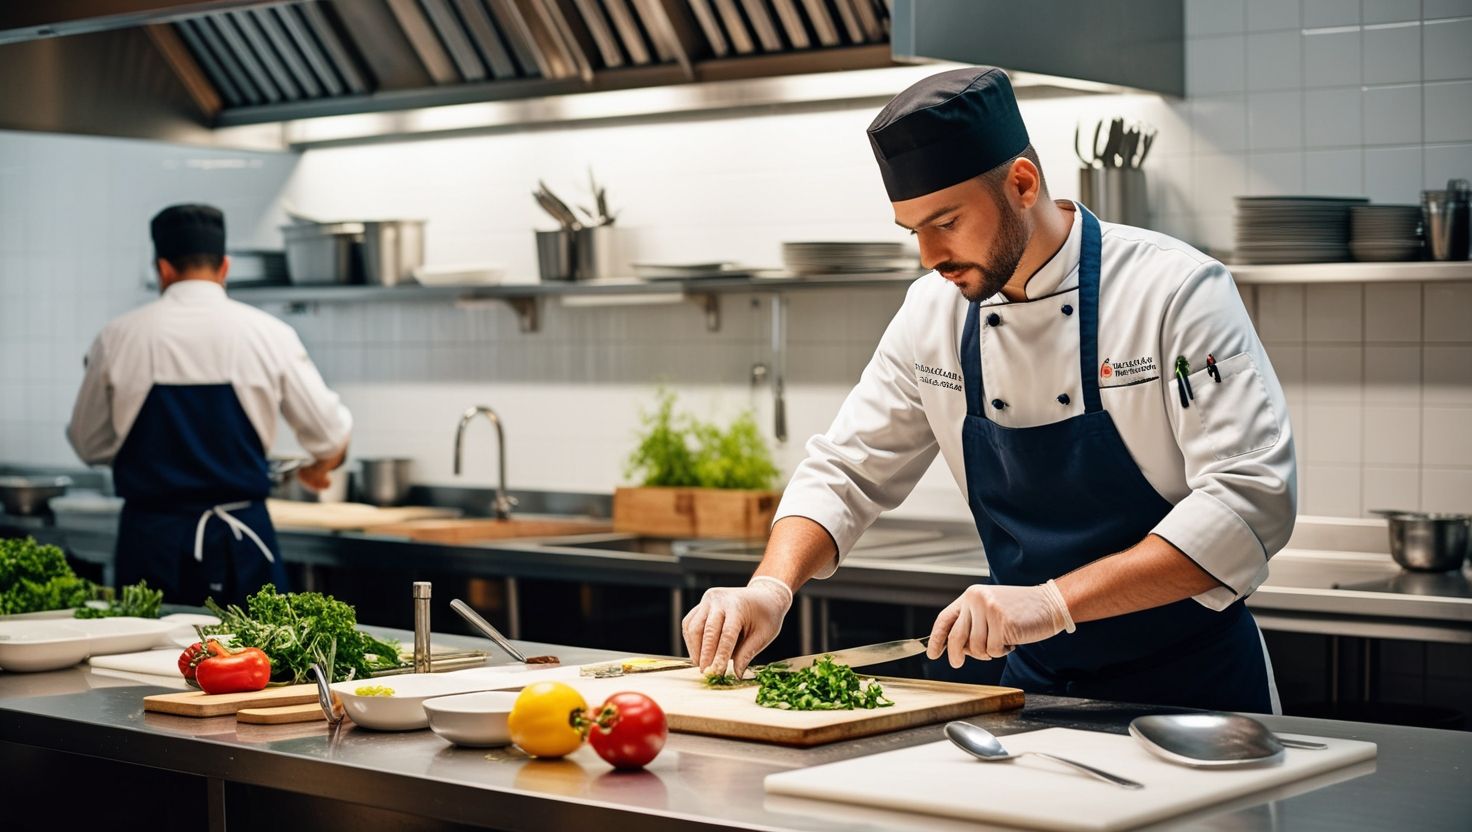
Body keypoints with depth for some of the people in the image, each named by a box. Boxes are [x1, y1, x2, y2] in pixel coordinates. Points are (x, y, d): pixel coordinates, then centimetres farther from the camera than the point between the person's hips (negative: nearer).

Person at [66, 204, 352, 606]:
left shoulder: (118, 338, -1)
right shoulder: (267, 334, -3)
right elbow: (330, 435, 3)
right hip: (240, 542, -1)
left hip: (150, 541, 1)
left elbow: (89, 445, 11)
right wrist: (319, 467, 27)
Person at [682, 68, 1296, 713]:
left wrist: (1055, 601, -29)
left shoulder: (1176, 291, -14)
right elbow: (846, 470, 10)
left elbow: (1249, 500, -21)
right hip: (1039, 685, 5)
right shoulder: (933, 312, 2)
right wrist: (772, 587, -10)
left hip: (1196, 691, -4)